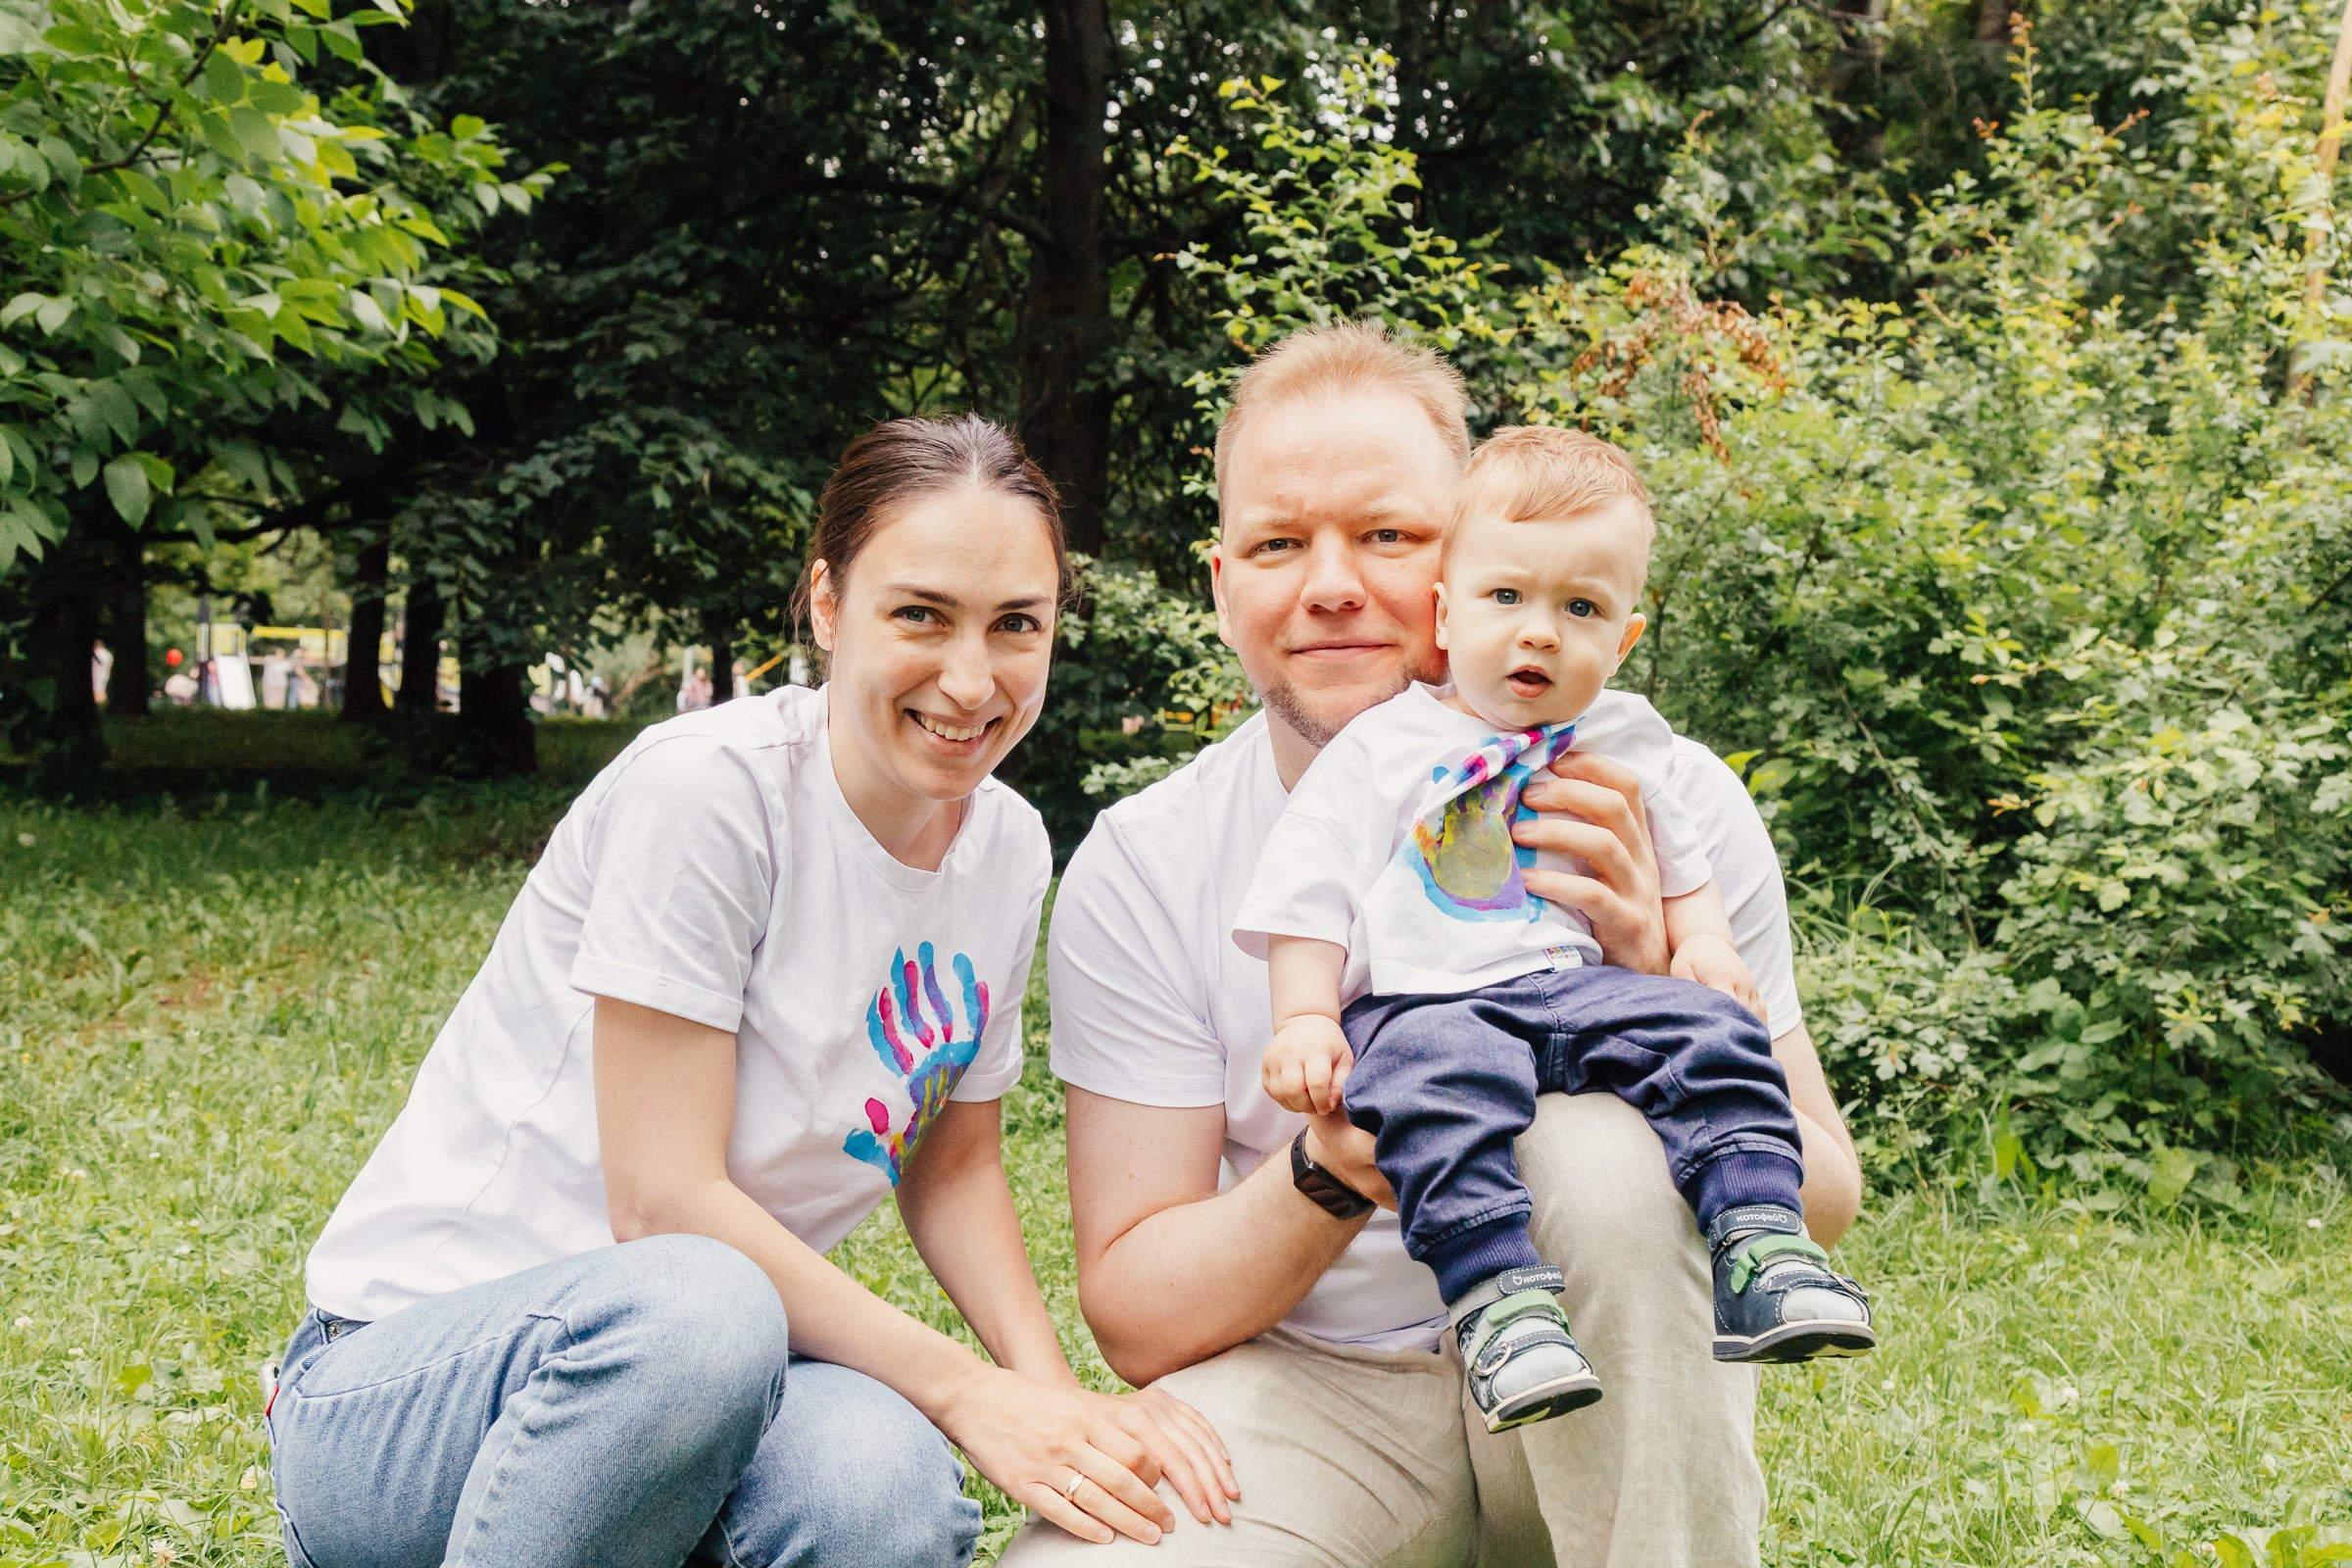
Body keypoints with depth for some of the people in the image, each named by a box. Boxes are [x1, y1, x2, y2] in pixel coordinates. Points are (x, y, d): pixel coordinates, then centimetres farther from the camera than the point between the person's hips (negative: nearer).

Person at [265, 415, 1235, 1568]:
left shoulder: (1007, 849, 2)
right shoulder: (703, 791, -19)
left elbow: (951, 1162, 12)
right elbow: (665, 1201, -21)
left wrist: (1051, 1389, -6)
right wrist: (965, 1390, -23)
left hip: (702, 1348, 4)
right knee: (696, 1309, -39)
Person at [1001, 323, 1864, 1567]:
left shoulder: (1659, 801, -8)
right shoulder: (1142, 870, -7)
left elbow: (1823, 1200, -5)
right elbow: (1132, 1314, -6)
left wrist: (1656, 993, -25)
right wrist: (1329, 1174, -26)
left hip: (1613, 1386, 1)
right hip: (1311, 1388, 0)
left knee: (1606, 1153, -32)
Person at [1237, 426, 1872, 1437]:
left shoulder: (1626, 743, 19)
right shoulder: (1384, 747, 7)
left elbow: (1681, 866, 28)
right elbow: (1310, 896, 5)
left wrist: (1703, 945, 7)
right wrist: (1306, 1020, -7)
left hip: (1583, 988, 4)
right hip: (1425, 1002, -3)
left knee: (1708, 1031, -22)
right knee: (1443, 1080, -37)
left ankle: (1762, 1248, -25)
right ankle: (1498, 1298, -42)